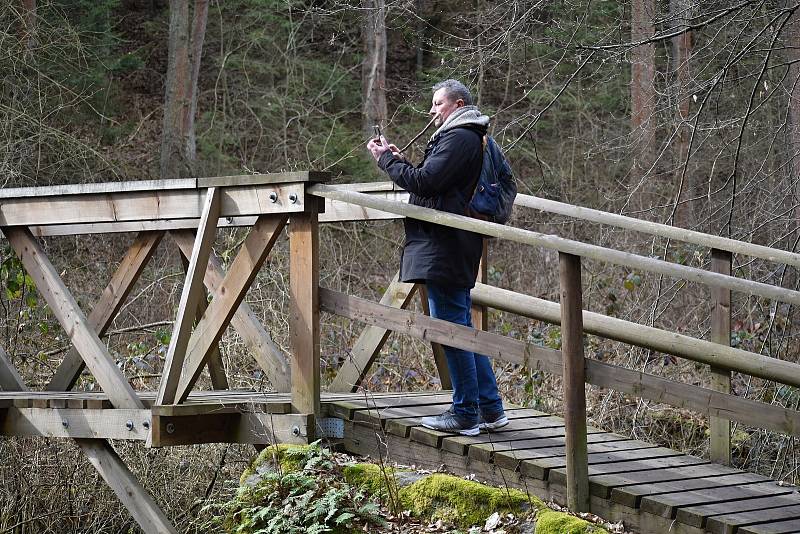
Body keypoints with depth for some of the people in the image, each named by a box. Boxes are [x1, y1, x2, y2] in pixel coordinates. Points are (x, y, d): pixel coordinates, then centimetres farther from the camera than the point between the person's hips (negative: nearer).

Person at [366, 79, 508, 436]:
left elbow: (425, 182, -19)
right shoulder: (469, 138, 22)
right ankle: (490, 409, 16)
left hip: (443, 253, -11)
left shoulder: (458, 139, -12)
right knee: (461, 328, 14)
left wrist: (387, 160, -6)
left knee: (452, 329, -7)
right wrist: (400, 160, 12)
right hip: (452, 250, 11)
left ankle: (465, 414, -3)